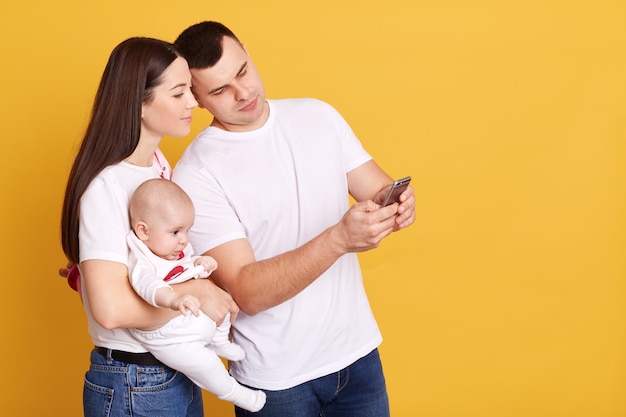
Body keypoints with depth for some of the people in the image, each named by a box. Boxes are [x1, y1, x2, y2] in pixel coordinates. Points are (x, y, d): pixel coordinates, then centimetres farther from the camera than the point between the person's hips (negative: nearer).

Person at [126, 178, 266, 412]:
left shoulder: (177, 250, -2)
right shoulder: (141, 261, -31)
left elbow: (189, 268, 12)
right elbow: (146, 283, -52)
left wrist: (200, 264, -13)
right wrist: (173, 299, -71)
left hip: (197, 321, 8)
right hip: (170, 340, -8)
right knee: (205, 364, -13)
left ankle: (219, 343, 36)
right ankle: (232, 393, 14)